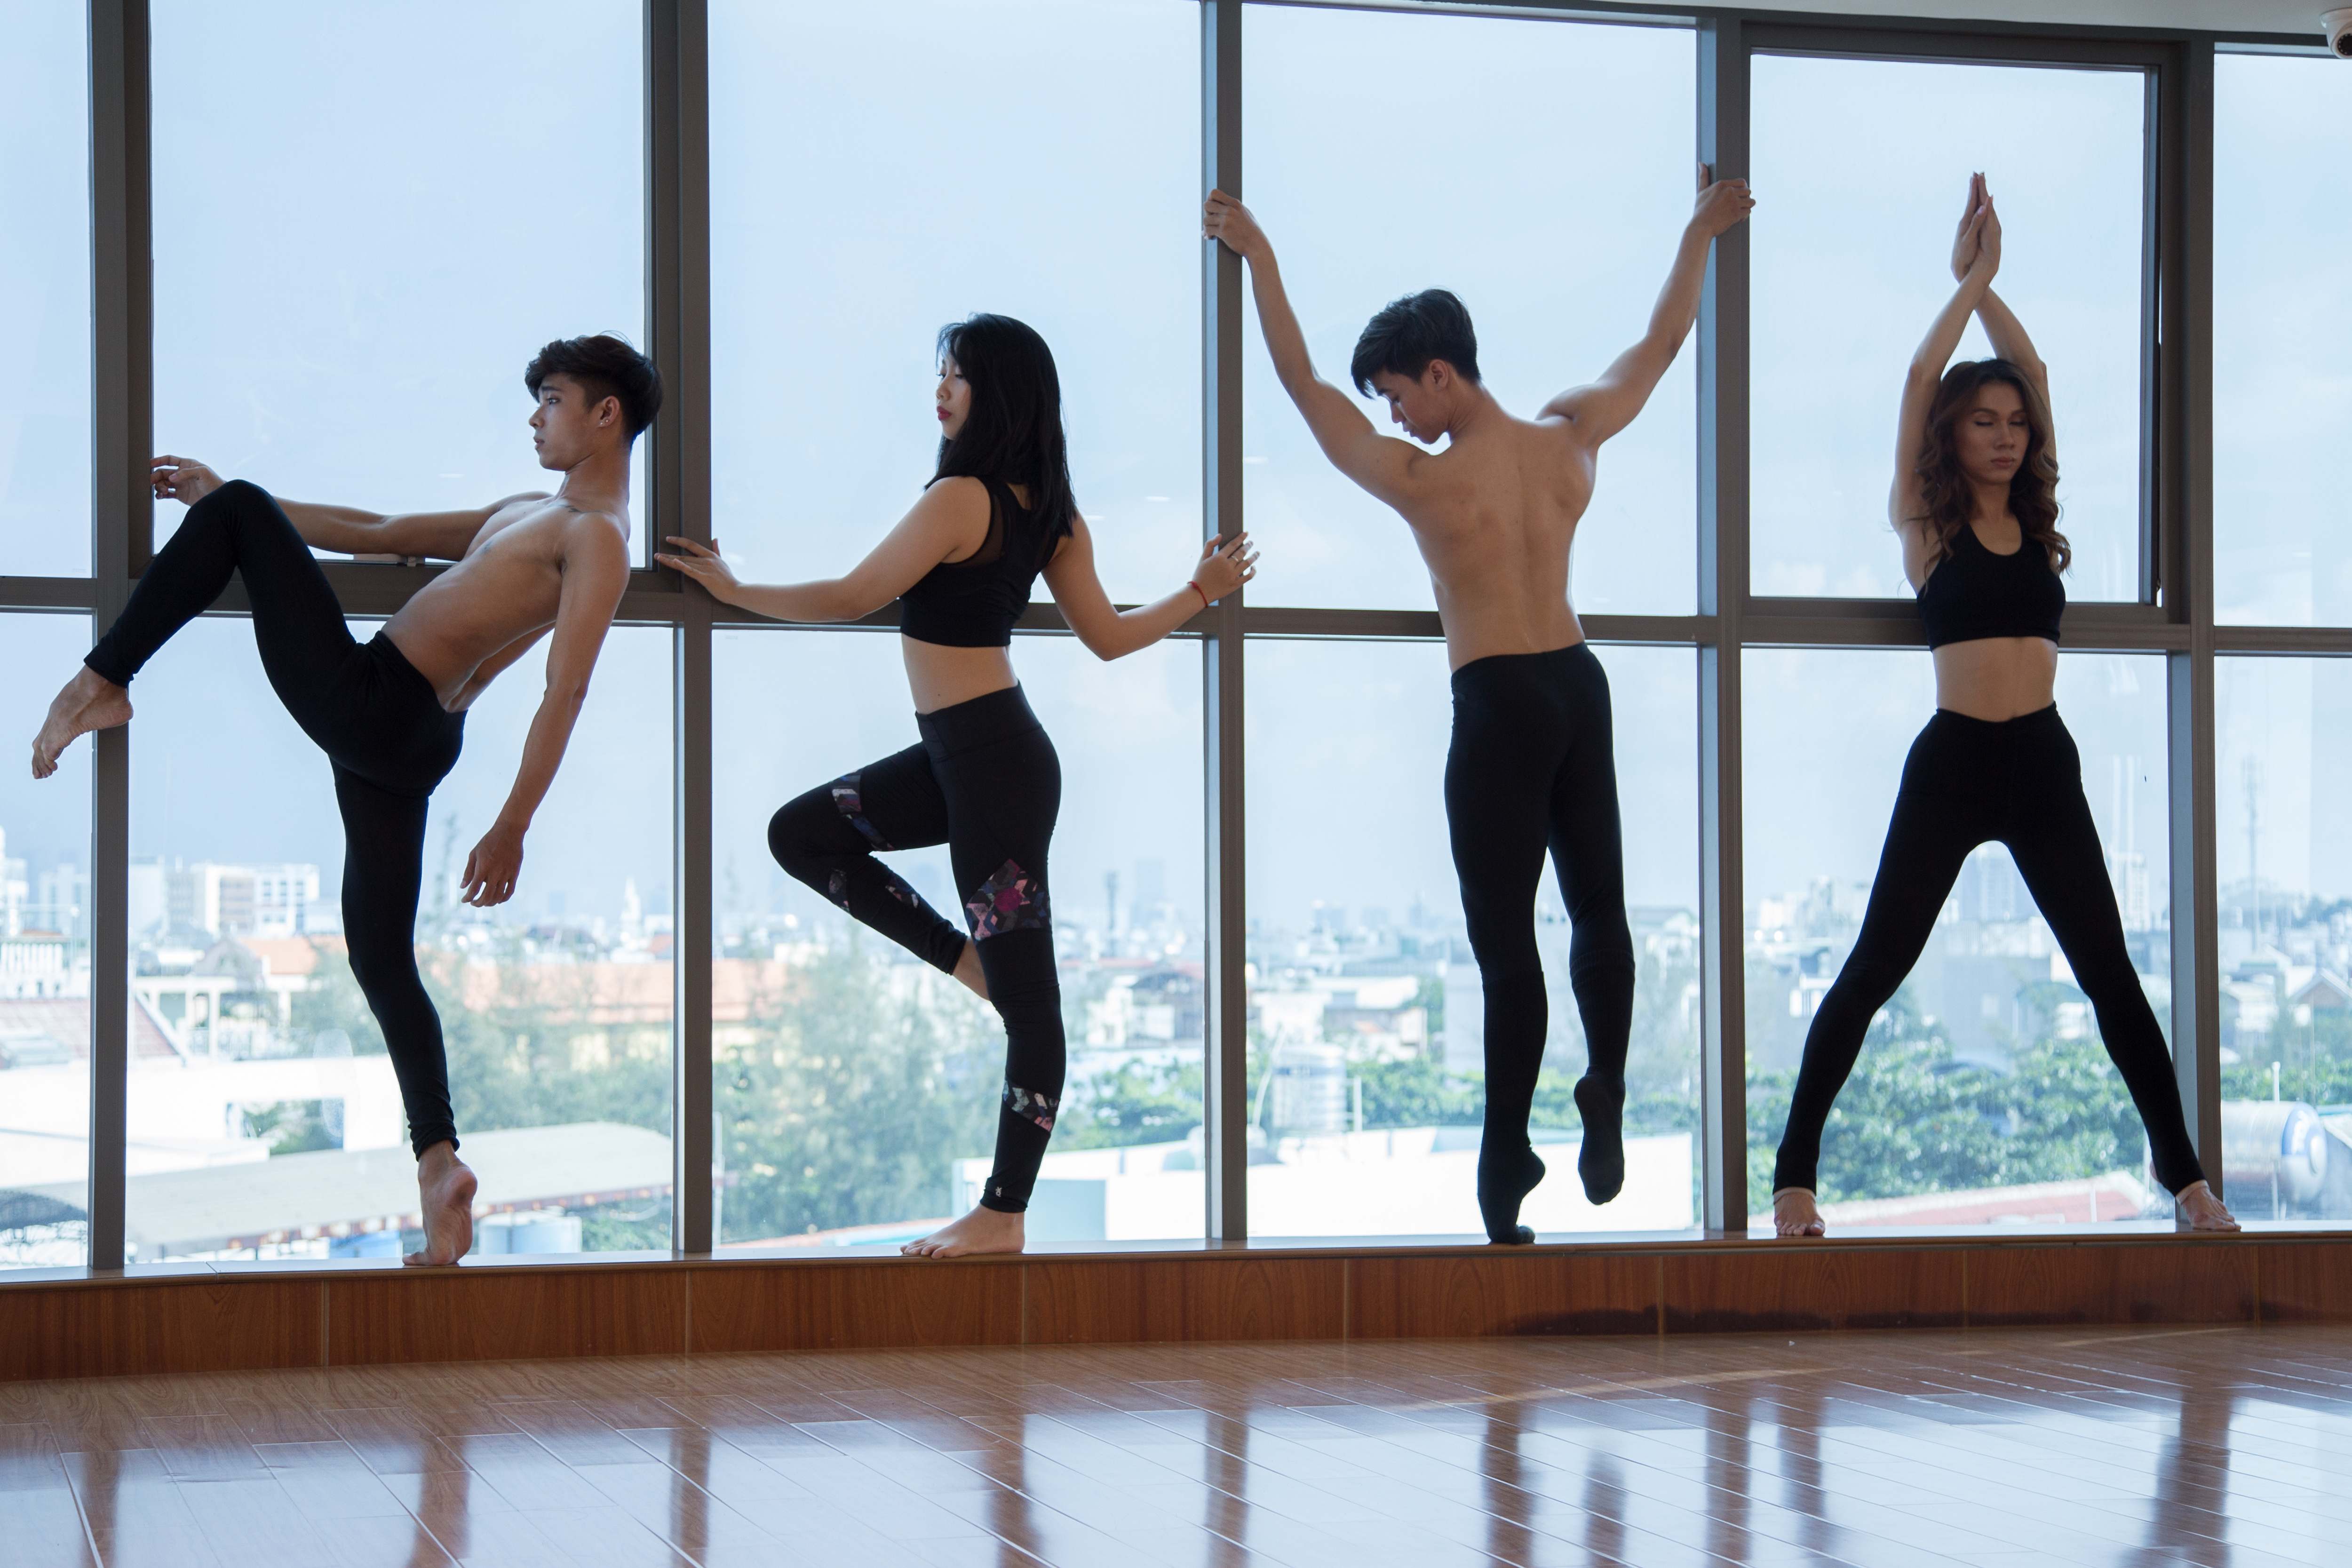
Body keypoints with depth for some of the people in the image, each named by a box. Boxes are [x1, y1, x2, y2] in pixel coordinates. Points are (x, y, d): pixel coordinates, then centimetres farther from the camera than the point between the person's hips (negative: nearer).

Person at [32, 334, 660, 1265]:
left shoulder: (598, 539, -6)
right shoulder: (525, 513, 24)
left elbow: (564, 691, -15)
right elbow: (377, 534, 29)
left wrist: (512, 828, -22)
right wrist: (221, 501, 29)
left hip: (372, 707, -10)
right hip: (391, 743, 10)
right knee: (382, 956, 4)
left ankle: (103, 682, -2)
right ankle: (438, 1161, -3)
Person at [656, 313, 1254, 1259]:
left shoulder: (959, 499, -16)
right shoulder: (1048, 510, 9)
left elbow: (849, 600, -11)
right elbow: (1108, 636, 12)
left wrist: (730, 589, 3)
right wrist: (1199, 595, 29)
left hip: (989, 759, -10)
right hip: (966, 754, 10)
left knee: (1026, 998, -4)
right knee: (801, 834, 14)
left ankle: (1004, 1216, 2)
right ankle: (968, 960, 14)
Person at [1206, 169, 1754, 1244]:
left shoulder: (1423, 481, -14)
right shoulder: (1570, 439, -1)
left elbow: (1302, 383, -7)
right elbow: (1659, 346, 15)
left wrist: (1255, 256, 2)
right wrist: (1702, 232, 28)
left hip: (1497, 702, -5)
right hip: (1578, 682, 6)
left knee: (1506, 939, -2)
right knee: (1599, 908, 19)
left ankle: (1509, 1161, 1)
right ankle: (1605, 1097, 14)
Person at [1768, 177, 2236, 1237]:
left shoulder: (2037, 523, 12)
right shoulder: (1927, 527, 2)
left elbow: (2035, 373, 8)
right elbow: (1920, 379, -5)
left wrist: (1987, 285, 7)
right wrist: (1970, 281, 1)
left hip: (2043, 766, 4)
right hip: (1952, 762, -4)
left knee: (2108, 971, 4)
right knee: (1876, 968, -3)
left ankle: (2182, 1170, 11)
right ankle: (1795, 1171, 0)